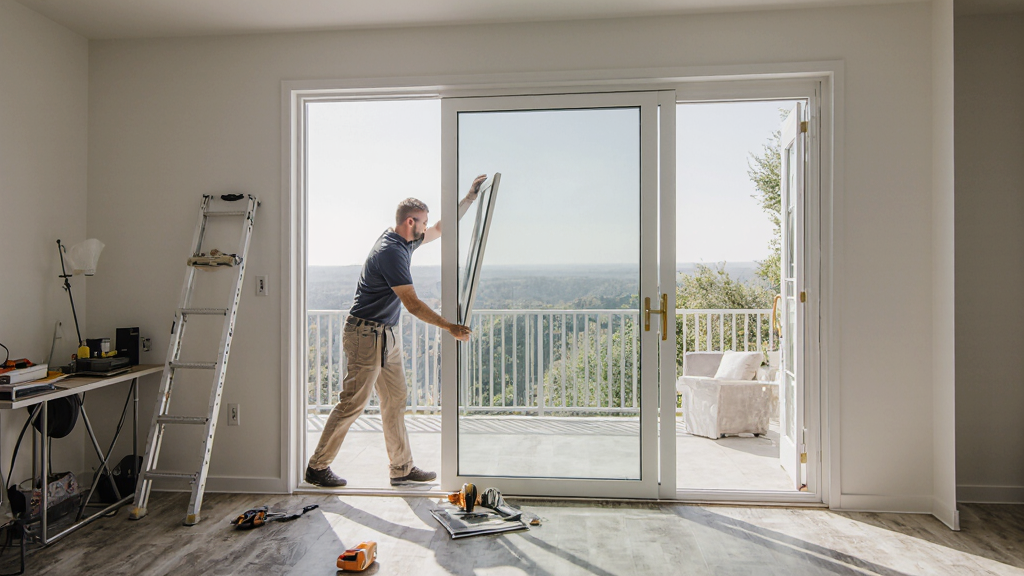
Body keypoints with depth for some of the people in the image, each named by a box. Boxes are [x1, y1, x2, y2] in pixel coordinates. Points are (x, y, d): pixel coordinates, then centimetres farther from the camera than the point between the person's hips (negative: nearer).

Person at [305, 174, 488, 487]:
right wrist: (450, 327, -21)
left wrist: (471, 197, 18)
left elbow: (441, 229, 21)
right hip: (367, 335, -10)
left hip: (387, 335, 10)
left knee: (395, 401, 11)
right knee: (352, 403, -2)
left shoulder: (403, 241, 8)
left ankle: (402, 468, 19)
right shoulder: (391, 252, -21)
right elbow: (413, 304, -25)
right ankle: (317, 467, 13)